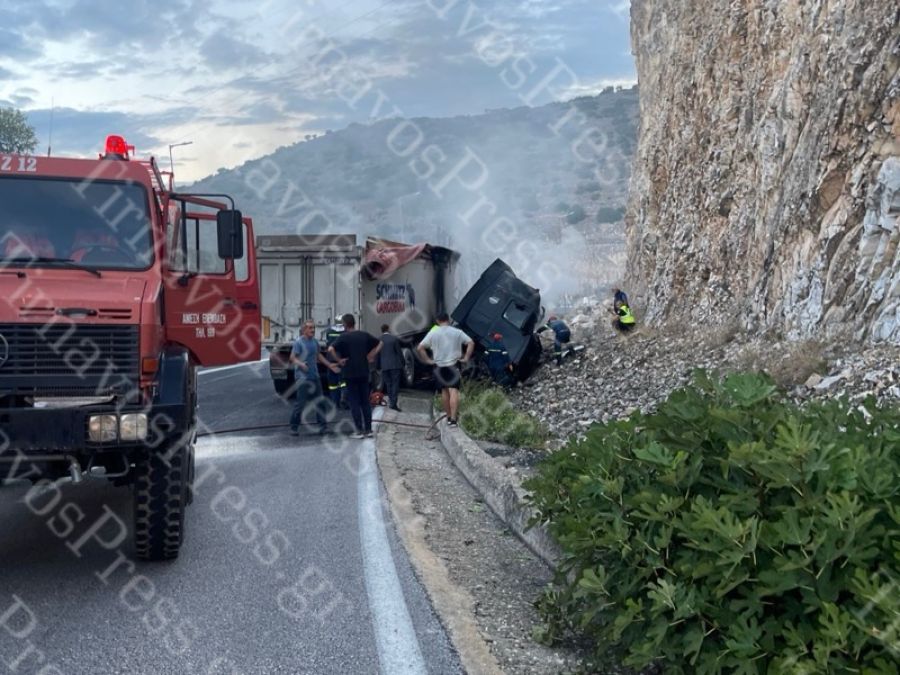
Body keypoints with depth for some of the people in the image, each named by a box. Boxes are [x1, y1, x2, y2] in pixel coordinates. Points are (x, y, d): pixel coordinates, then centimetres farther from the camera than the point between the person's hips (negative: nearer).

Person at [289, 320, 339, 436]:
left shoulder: (315, 341, 10)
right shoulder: (299, 342, -11)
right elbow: (292, 358, -15)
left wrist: (329, 365, 22)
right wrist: (301, 364, -32)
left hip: (314, 376, 7)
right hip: (302, 377, -7)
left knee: (318, 401, 10)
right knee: (301, 402, -7)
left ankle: (322, 424, 17)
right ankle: (294, 427, 2)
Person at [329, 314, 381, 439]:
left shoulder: (344, 337, -10)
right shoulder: (364, 335, 5)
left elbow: (331, 349, -23)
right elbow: (379, 344, 14)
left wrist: (339, 360, -11)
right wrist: (371, 356, 12)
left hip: (350, 373, -4)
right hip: (364, 372, 4)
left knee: (354, 402, 1)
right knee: (365, 401, 10)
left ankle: (359, 431, 0)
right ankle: (368, 430, 10)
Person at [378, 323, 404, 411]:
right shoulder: (394, 339, -6)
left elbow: (377, 354, 7)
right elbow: (399, 352, -3)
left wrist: (379, 366, 16)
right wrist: (402, 364, 9)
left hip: (384, 366, 3)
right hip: (395, 365, -3)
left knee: (388, 384, 11)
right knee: (395, 384, -2)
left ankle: (392, 402, 14)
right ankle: (394, 403, -12)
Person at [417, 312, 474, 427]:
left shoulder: (433, 333, -1)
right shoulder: (457, 332, 0)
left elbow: (420, 348, -5)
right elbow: (471, 343, -4)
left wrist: (427, 360, 2)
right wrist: (466, 358, 0)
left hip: (439, 366, 2)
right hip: (453, 365, -2)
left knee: (444, 391, 16)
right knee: (454, 391, -7)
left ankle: (449, 417, 24)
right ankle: (453, 419, -18)